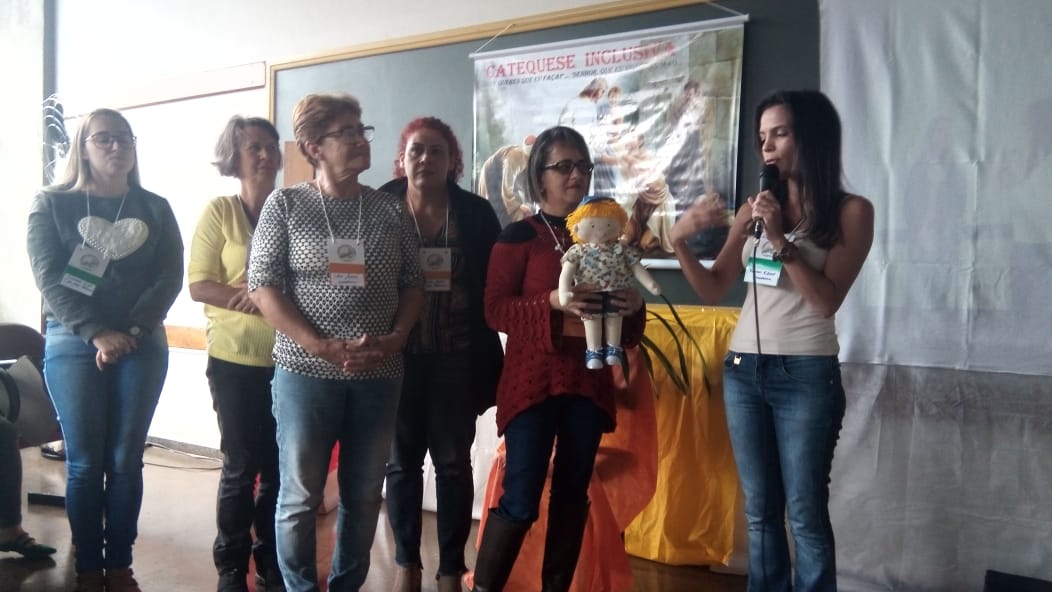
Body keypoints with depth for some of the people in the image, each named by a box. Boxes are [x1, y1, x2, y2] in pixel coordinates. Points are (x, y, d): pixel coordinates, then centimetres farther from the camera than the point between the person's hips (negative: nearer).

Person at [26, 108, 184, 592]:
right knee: (85, 462, 1)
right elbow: (49, 278, -5)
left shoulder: (155, 209, 9)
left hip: (142, 345, 1)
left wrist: (132, 331, -13)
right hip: (73, 344, -1)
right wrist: (97, 333, -16)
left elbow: (169, 277, 1)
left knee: (125, 461, 4)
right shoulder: (52, 204, 5)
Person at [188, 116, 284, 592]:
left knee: (279, 465, 8)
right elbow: (199, 286, -7)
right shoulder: (219, 211, -1)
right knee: (241, 466, 4)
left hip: (289, 360, 2)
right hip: (236, 360, -2)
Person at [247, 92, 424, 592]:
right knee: (300, 495, 6)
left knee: (364, 495, 11)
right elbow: (263, 285, -5)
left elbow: (412, 283, 11)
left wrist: (395, 339, -7)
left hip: (378, 375, 3)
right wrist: (321, 347, -15)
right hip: (305, 372, -2)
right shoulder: (285, 205, 0)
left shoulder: (392, 210, 8)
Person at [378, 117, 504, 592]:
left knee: (453, 462, 9)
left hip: (456, 358, 0)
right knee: (401, 461, 11)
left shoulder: (476, 212, 0)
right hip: (398, 357, 0)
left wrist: (487, 358, -7)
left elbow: (494, 286, -1)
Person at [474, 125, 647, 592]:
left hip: (589, 382, 5)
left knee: (572, 495, 10)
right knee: (521, 499, -7)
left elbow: (626, 325, 16)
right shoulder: (519, 235, -3)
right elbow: (495, 310, -10)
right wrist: (554, 302, -23)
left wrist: (634, 307, -7)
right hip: (533, 381, -5)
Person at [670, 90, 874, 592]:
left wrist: (781, 241, -18)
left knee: (805, 513, 0)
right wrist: (680, 243, -7)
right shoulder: (755, 208, 10)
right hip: (742, 370, 5)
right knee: (760, 511, 12)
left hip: (806, 376, -4)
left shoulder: (851, 212, -2)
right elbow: (713, 290, 9)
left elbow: (826, 301, -10)